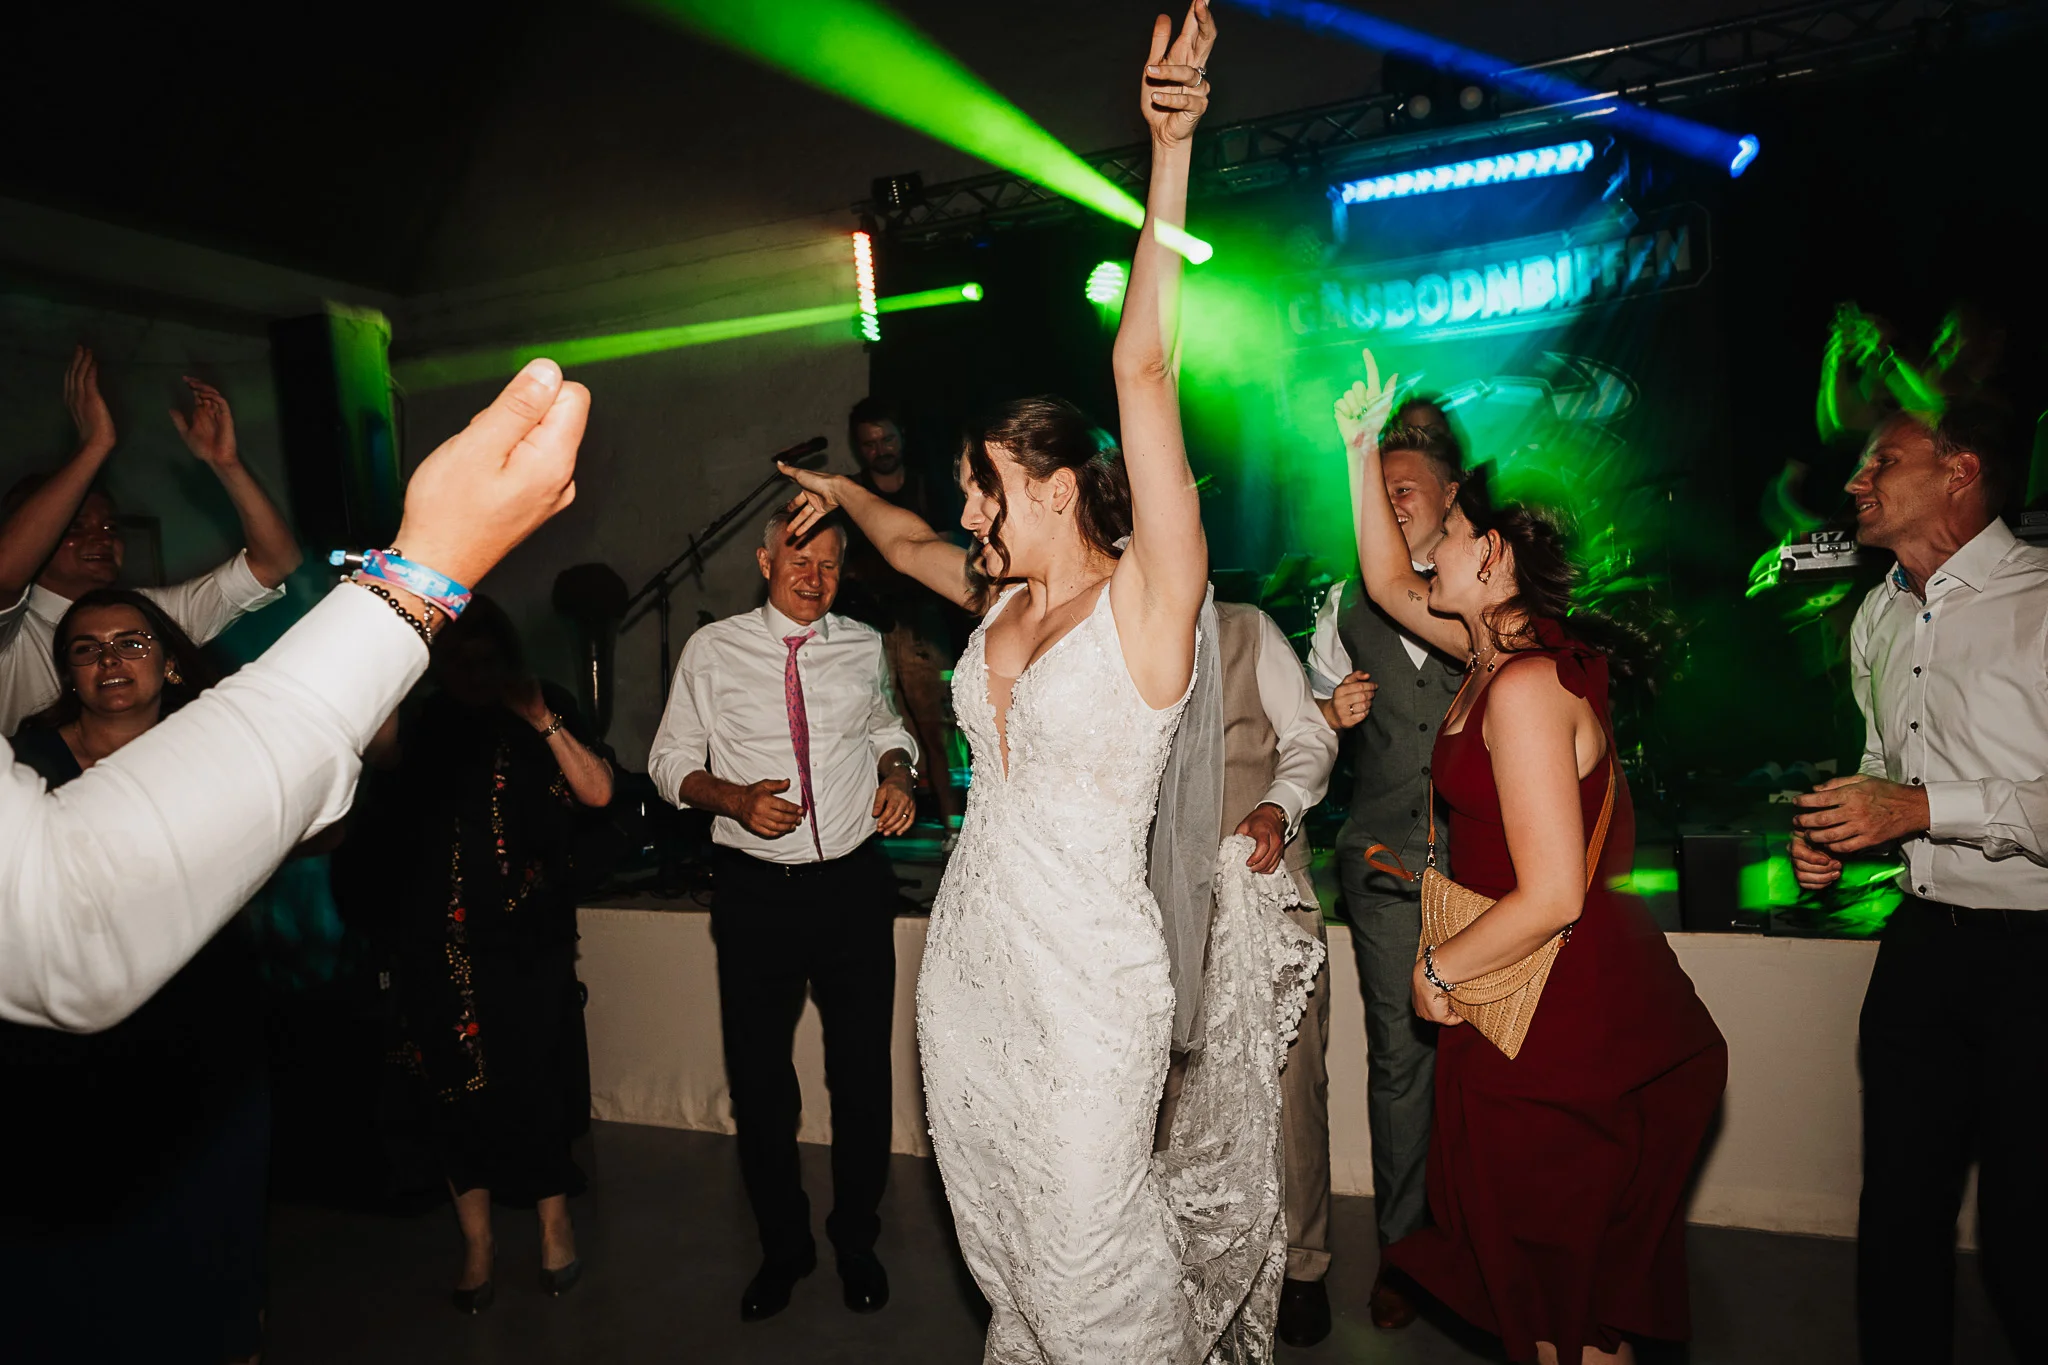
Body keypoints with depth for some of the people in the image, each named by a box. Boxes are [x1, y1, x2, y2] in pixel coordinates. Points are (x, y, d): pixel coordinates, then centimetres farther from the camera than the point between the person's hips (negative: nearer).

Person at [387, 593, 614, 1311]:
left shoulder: (547, 708, 5)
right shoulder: (423, 724, 10)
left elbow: (597, 791, -6)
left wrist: (544, 720, -12)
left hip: (529, 935, -2)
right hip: (442, 938, 2)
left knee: (532, 1076, -3)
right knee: (458, 1081, 7)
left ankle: (554, 1216, 20)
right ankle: (476, 1236, 24)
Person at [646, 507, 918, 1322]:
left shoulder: (863, 647, 6)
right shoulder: (713, 650, 0)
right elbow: (671, 761, 3)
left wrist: (897, 774, 0)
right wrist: (736, 799, -15)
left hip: (855, 882, 1)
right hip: (756, 889, -1)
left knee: (862, 1070, 11)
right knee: (758, 1079, 9)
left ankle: (856, 1240, 35)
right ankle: (782, 1246, 34)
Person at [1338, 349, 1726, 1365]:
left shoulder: (1525, 685, -25)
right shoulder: (1503, 650, 3)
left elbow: (1552, 895, -27)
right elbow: (1389, 584, 18)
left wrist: (1441, 970, -13)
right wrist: (1361, 451, 17)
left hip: (1561, 1013, -9)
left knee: (1555, 1272, 11)